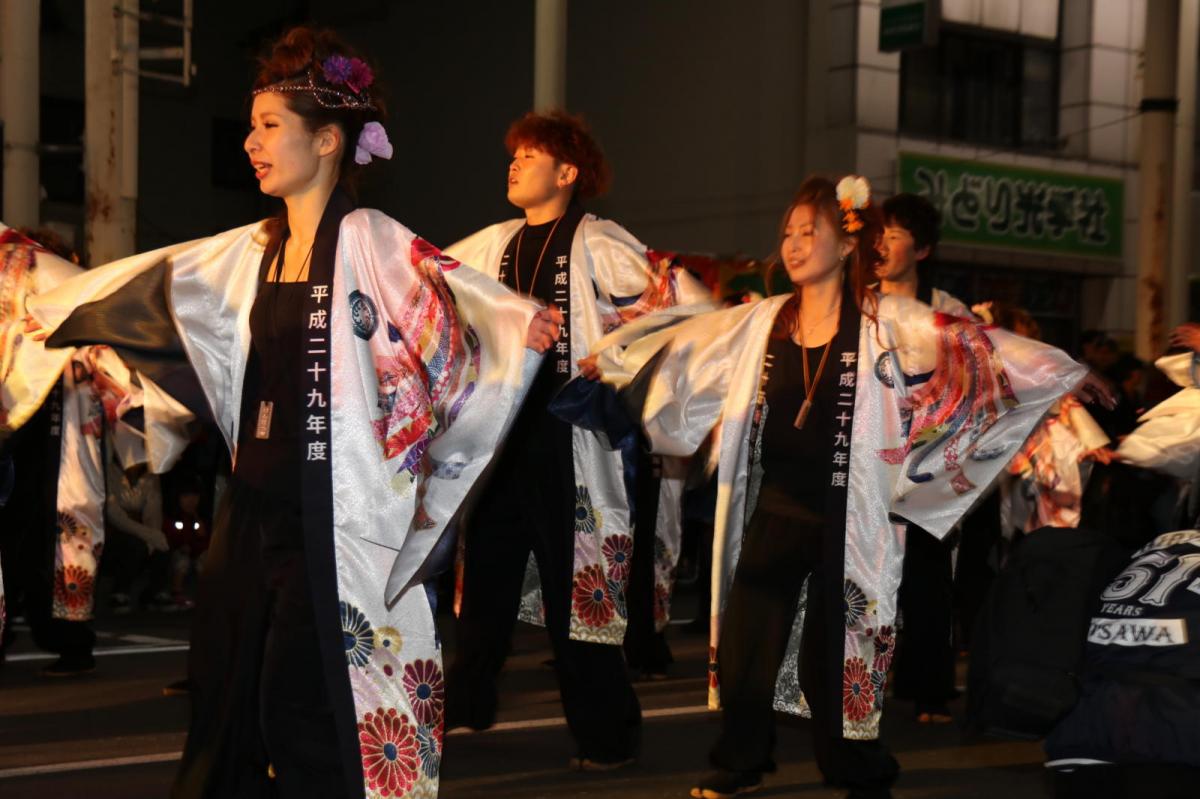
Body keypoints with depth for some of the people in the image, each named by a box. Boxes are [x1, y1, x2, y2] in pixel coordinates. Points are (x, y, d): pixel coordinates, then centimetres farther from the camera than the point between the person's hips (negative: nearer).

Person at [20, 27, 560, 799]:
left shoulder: (370, 244, -9)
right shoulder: (250, 252, 10)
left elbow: (466, 300, -19)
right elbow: (144, 289, 23)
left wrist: (528, 323, -35)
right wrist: (50, 310, 31)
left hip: (331, 517, -7)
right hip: (255, 503, 7)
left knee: (301, 709, -4)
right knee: (226, 697, 11)